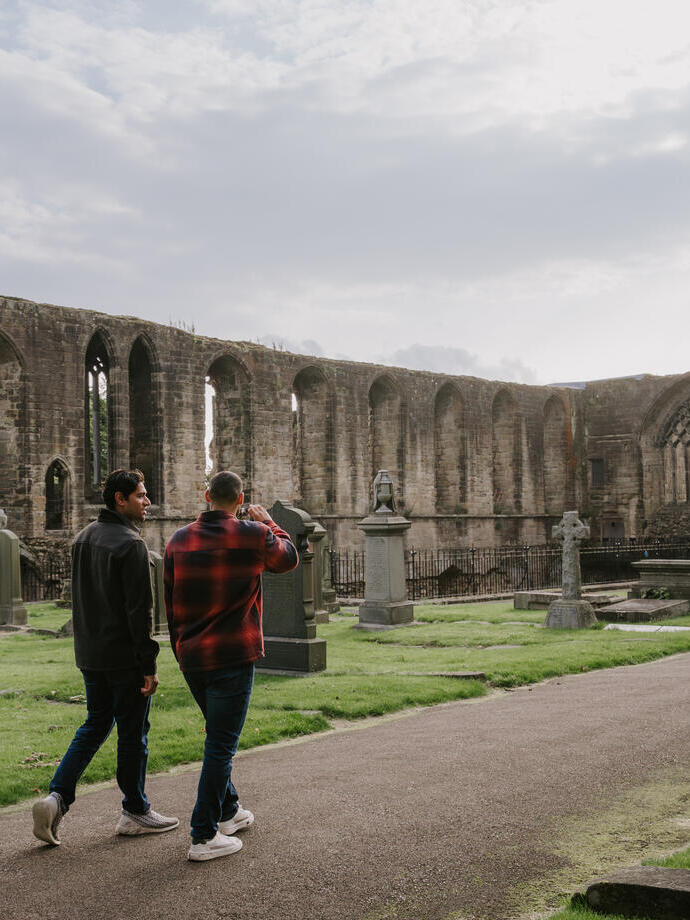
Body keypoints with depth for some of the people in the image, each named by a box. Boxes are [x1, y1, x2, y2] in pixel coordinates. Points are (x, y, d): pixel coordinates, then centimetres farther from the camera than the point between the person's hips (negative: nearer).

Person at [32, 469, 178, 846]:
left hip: (90, 655, 8)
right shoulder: (130, 544, -18)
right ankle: (135, 812, 16)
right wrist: (149, 665, -17)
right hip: (124, 656, -8)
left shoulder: (83, 538, 11)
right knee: (132, 732, 5)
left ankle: (57, 797, 7)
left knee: (95, 724, 19)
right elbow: (139, 610, -20)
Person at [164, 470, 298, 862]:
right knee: (221, 744, -1)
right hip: (234, 654, -5)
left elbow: (170, 605, 9)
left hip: (191, 657, 6)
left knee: (219, 737, 22)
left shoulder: (179, 541, 4)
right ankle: (204, 836, 0)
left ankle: (228, 811, 34)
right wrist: (269, 523, 25)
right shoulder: (252, 535, -9)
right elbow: (289, 558, 12)